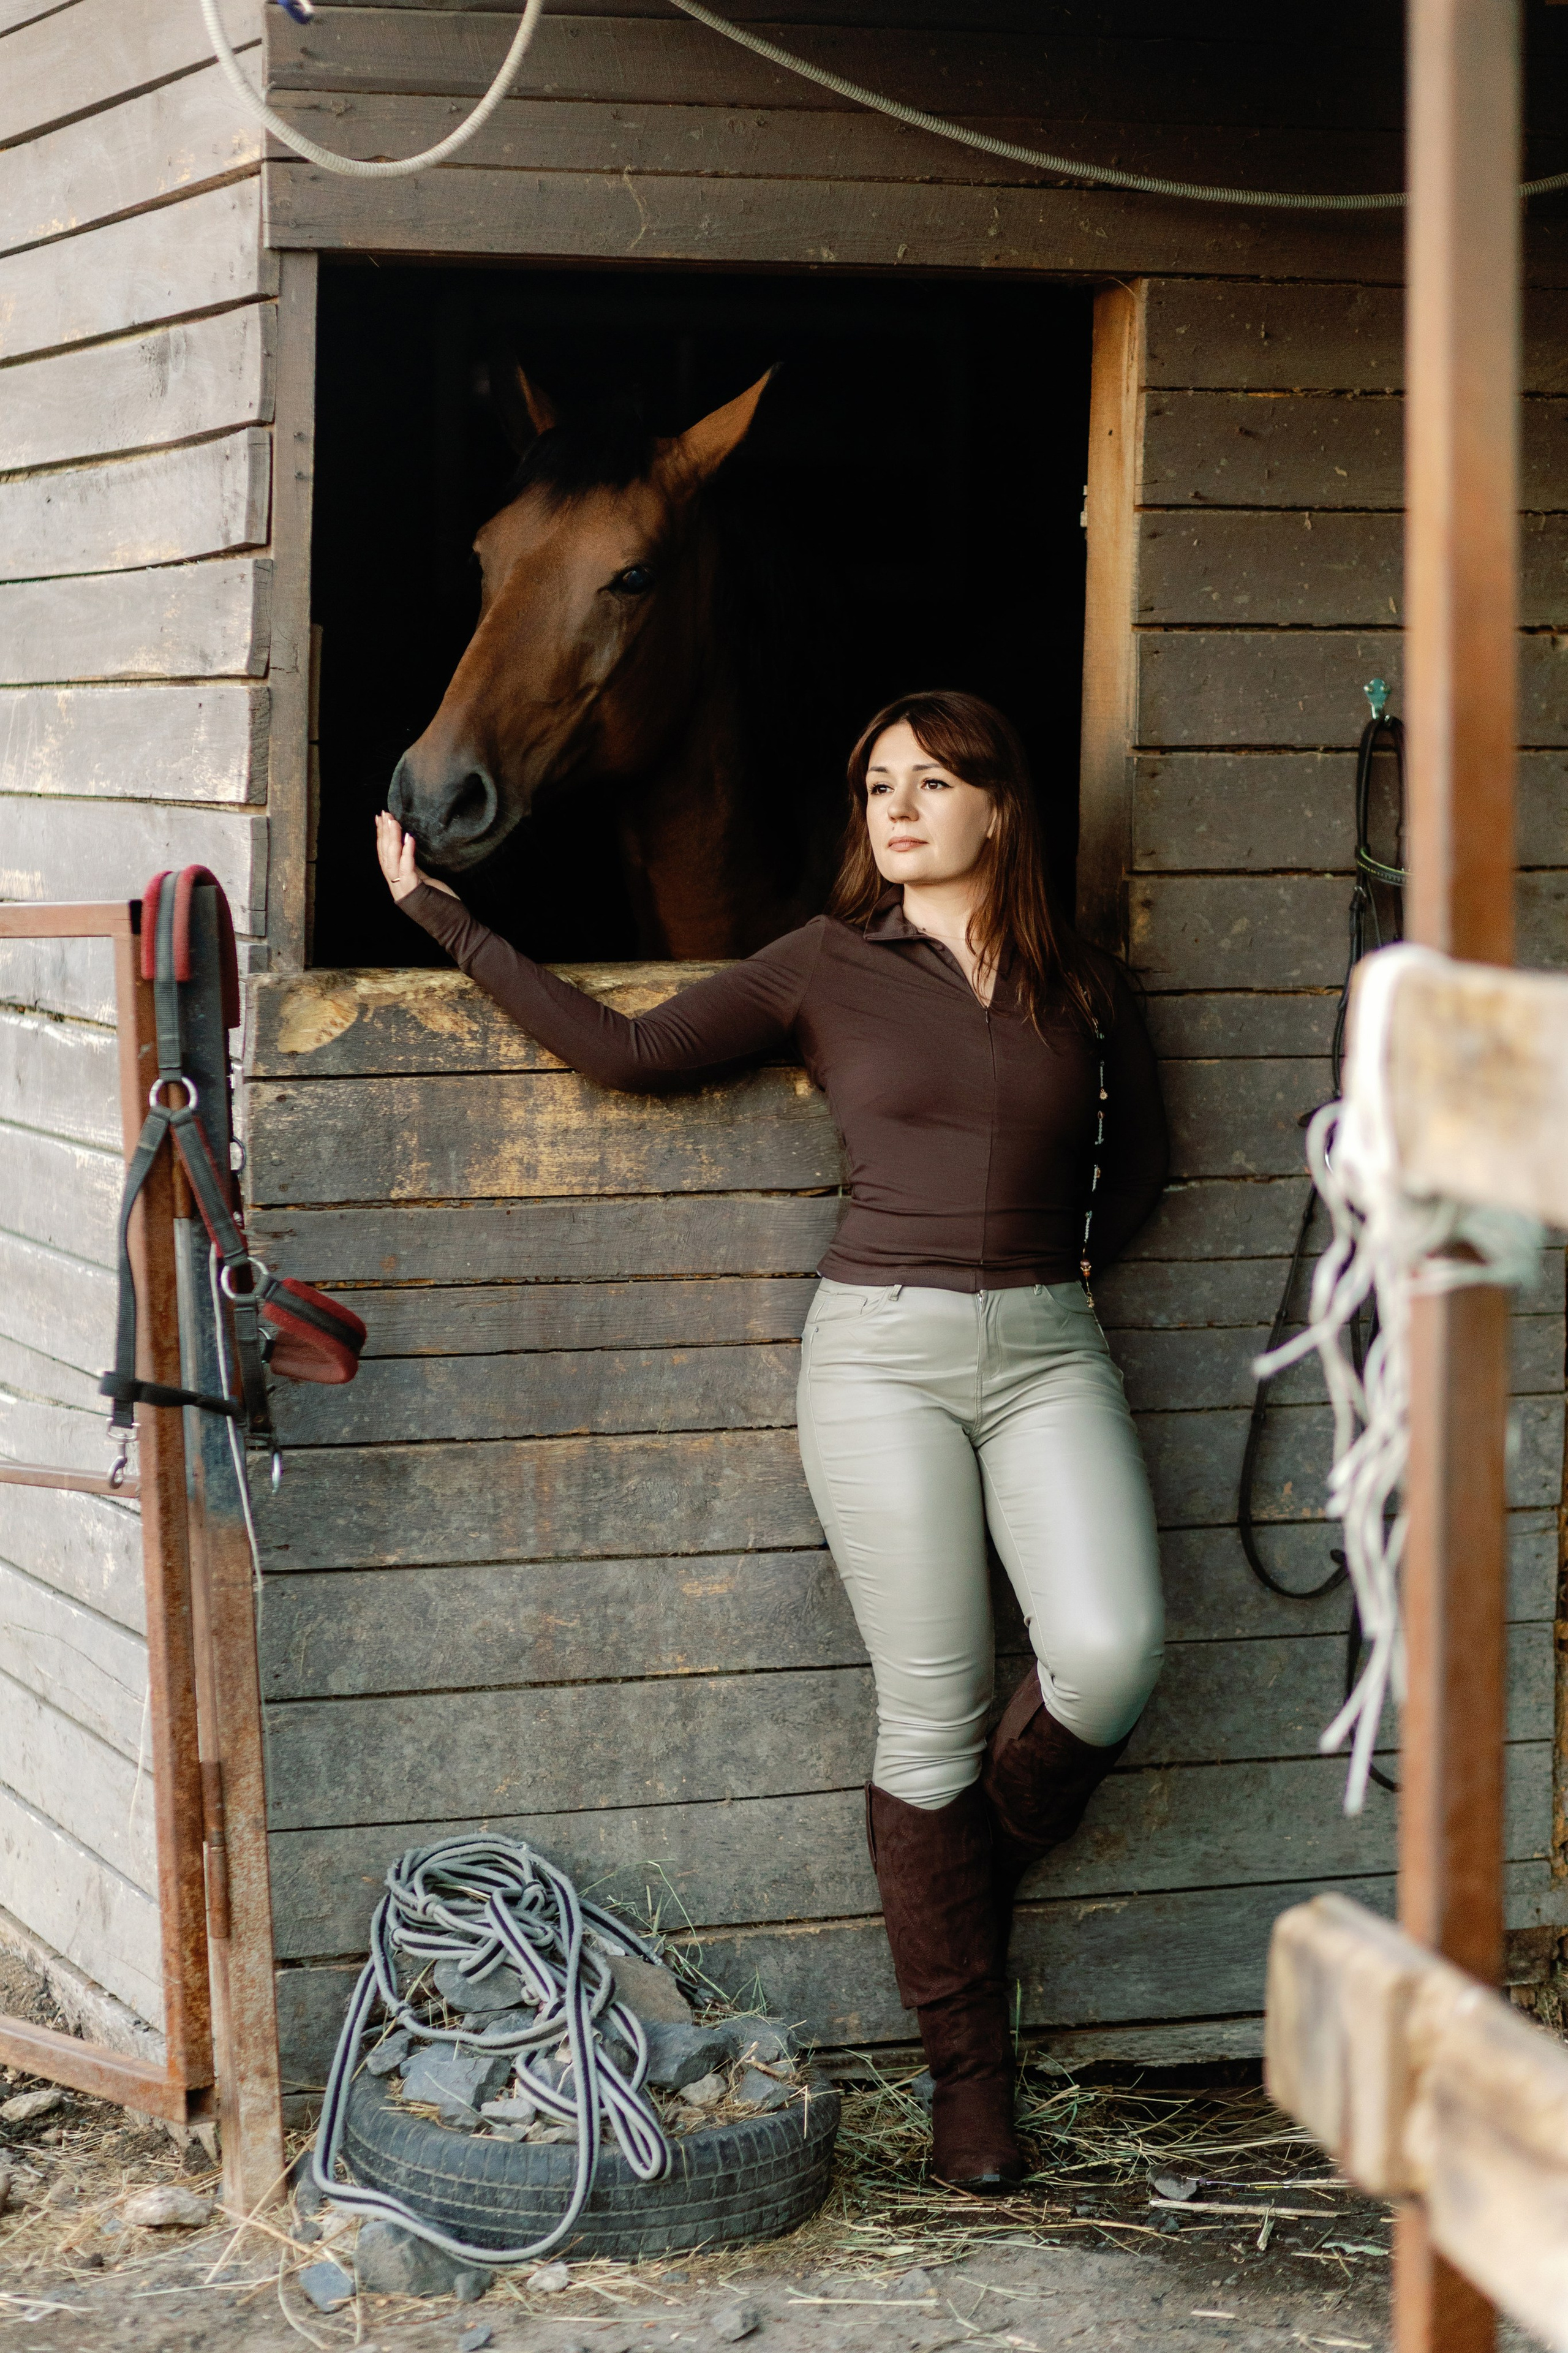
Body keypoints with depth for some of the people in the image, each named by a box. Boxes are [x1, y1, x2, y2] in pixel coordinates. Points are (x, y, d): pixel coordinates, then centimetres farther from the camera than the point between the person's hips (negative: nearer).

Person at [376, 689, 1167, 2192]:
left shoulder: (1081, 987, 10)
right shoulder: (824, 969, 4)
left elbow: (1135, 1157, 24)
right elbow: (625, 1051, -2)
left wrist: (1063, 1263, 10)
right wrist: (449, 926, -1)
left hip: (1046, 1350, 2)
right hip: (881, 1349, -2)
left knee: (1108, 1655, -19)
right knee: (931, 1715, -3)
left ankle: (989, 1855, 14)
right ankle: (967, 2078, 7)